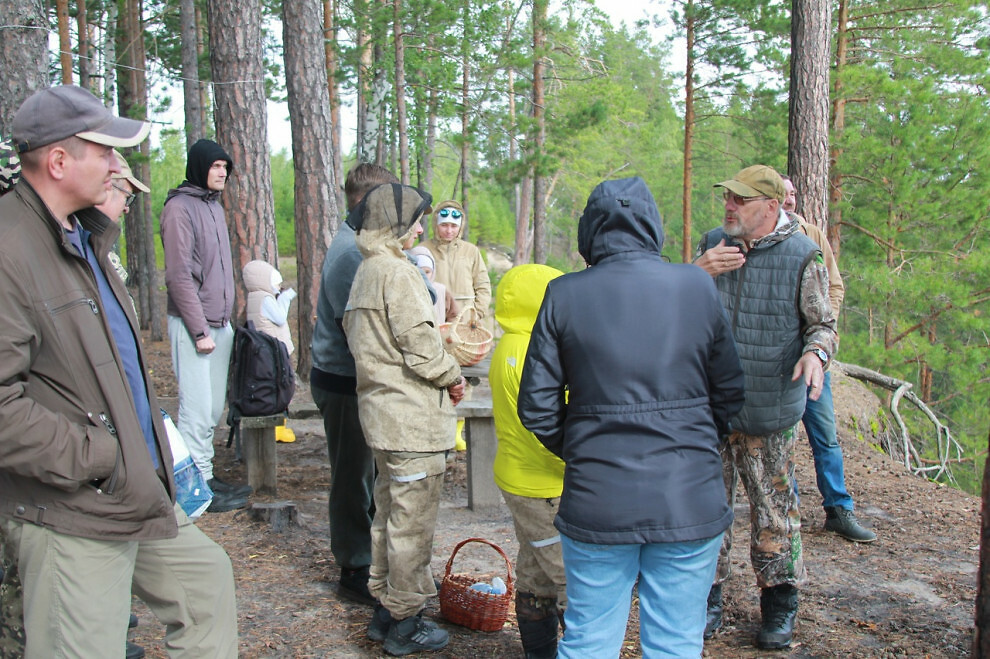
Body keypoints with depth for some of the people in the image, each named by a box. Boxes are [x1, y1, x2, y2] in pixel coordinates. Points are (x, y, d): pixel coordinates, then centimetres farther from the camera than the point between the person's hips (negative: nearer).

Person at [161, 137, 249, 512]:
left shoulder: (214, 204, 17)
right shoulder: (180, 207, -10)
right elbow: (179, 274, -15)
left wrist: (226, 319, 15)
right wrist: (200, 330, -16)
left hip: (220, 323, 8)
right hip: (194, 325, -8)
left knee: (213, 407, 12)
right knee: (197, 407, -6)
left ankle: (206, 477, 22)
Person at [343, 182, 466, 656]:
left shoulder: (366, 271, 15)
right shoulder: (397, 272, -16)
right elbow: (420, 346, -21)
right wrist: (453, 377, -3)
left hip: (381, 413, 10)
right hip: (411, 419, -10)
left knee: (389, 513, 19)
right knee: (412, 522, 0)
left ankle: (384, 609, 30)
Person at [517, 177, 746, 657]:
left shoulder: (563, 295, -4)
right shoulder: (697, 287, -2)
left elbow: (536, 407, -2)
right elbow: (729, 393, 5)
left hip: (595, 504, 0)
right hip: (688, 502, 1)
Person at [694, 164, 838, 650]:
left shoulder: (802, 257, -6)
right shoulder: (713, 244, 5)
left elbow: (823, 325, 0)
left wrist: (816, 352, -23)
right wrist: (699, 272, -12)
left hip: (768, 411, -3)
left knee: (773, 510, 6)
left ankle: (779, 604, 25)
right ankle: (708, 598, 26)